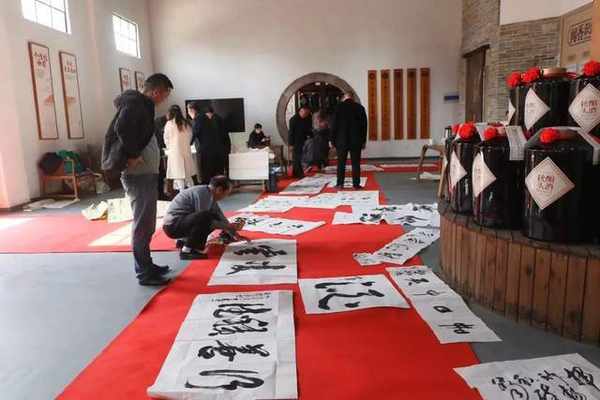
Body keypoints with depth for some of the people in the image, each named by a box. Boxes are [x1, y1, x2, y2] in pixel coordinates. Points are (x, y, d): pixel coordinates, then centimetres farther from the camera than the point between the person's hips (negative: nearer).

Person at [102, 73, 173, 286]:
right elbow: (121, 129, -29)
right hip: (138, 175, -10)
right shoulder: (135, 103, -13)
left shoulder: (141, 104, 17)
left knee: (146, 224, 16)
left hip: (146, 174, 10)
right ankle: (144, 273, 4)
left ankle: (146, 265, 26)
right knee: (142, 224, -4)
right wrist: (132, 155, -21)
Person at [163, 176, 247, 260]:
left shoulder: (210, 195, 9)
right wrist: (228, 226, -13)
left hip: (183, 223, 10)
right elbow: (204, 218, -20)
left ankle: (187, 241, 12)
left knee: (215, 218, 11)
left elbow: (221, 217, 14)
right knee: (206, 217, -30)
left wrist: (234, 234, 13)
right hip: (173, 225, -10)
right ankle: (187, 251, -18)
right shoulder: (203, 194, -20)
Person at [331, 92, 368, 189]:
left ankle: (340, 184, 6)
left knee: (341, 163, 6)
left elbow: (334, 125, -2)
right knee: (356, 163, 4)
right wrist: (363, 141, 10)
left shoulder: (339, 107, -2)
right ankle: (356, 184, 4)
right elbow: (364, 125, 3)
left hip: (342, 141, -1)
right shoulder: (360, 108, 2)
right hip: (356, 141, 1)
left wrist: (333, 141, 5)